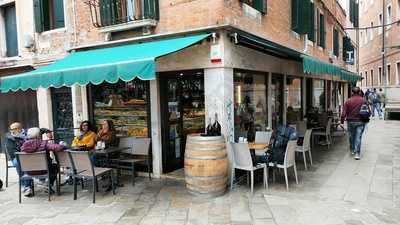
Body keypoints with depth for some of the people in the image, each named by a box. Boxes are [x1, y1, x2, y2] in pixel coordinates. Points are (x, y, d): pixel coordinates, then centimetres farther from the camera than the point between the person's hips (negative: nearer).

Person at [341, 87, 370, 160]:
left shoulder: (348, 101, -6)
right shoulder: (363, 101, -4)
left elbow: (344, 113, -8)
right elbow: (369, 111, -4)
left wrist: (342, 120, 3)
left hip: (351, 122, 0)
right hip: (360, 122, 0)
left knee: (351, 136, 17)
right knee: (358, 137, 2)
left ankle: (352, 150, 31)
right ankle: (357, 153, -3)